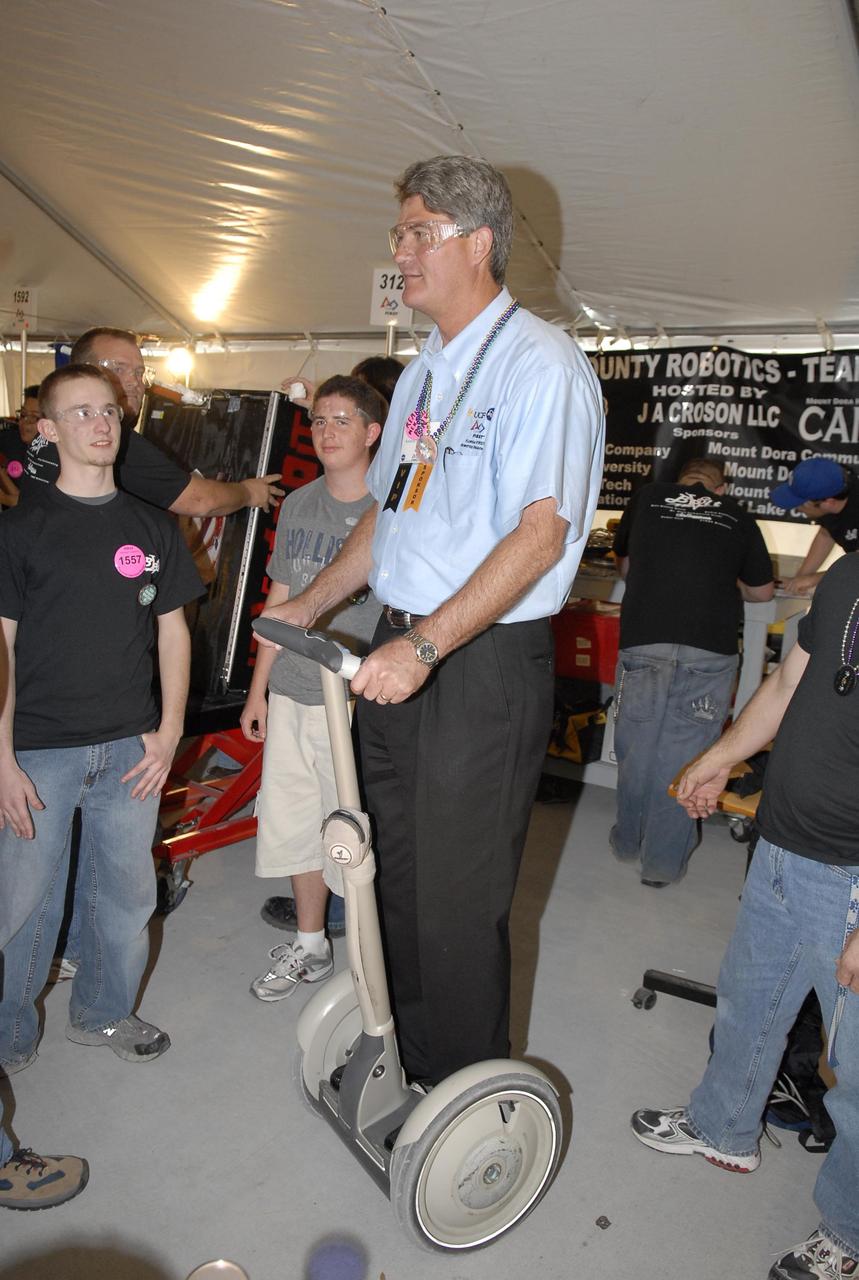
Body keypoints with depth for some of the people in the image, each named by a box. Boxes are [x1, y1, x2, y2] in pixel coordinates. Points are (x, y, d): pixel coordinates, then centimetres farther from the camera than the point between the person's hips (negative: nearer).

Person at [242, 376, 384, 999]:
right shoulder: (297, 505, 8)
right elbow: (280, 601, 14)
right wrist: (258, 688, 14)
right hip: (291, 696, 6)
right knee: (294, 823, 15)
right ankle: (309, 946, 36)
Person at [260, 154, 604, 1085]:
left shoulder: (539, 363, -11)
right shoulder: (424, 372, 17)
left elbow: (539, 534, -21)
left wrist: (425, 645, -26)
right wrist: (308, 608, 15)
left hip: (485, 665, -8)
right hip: (400, 657, 8)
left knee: (458, 899, 4)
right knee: (398, 873, 19)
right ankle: (401, 1055, 42)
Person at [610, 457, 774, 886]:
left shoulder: (647, 498, 14)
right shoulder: (737, 516, 12)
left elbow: (624, 565, 28)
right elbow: (762, 590, 20)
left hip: (643, 641, 1)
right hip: (711, 649, 0)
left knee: (637, 746, 14)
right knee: (683, 754, 7)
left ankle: (628, 842, 31)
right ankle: (663, 862, 17)